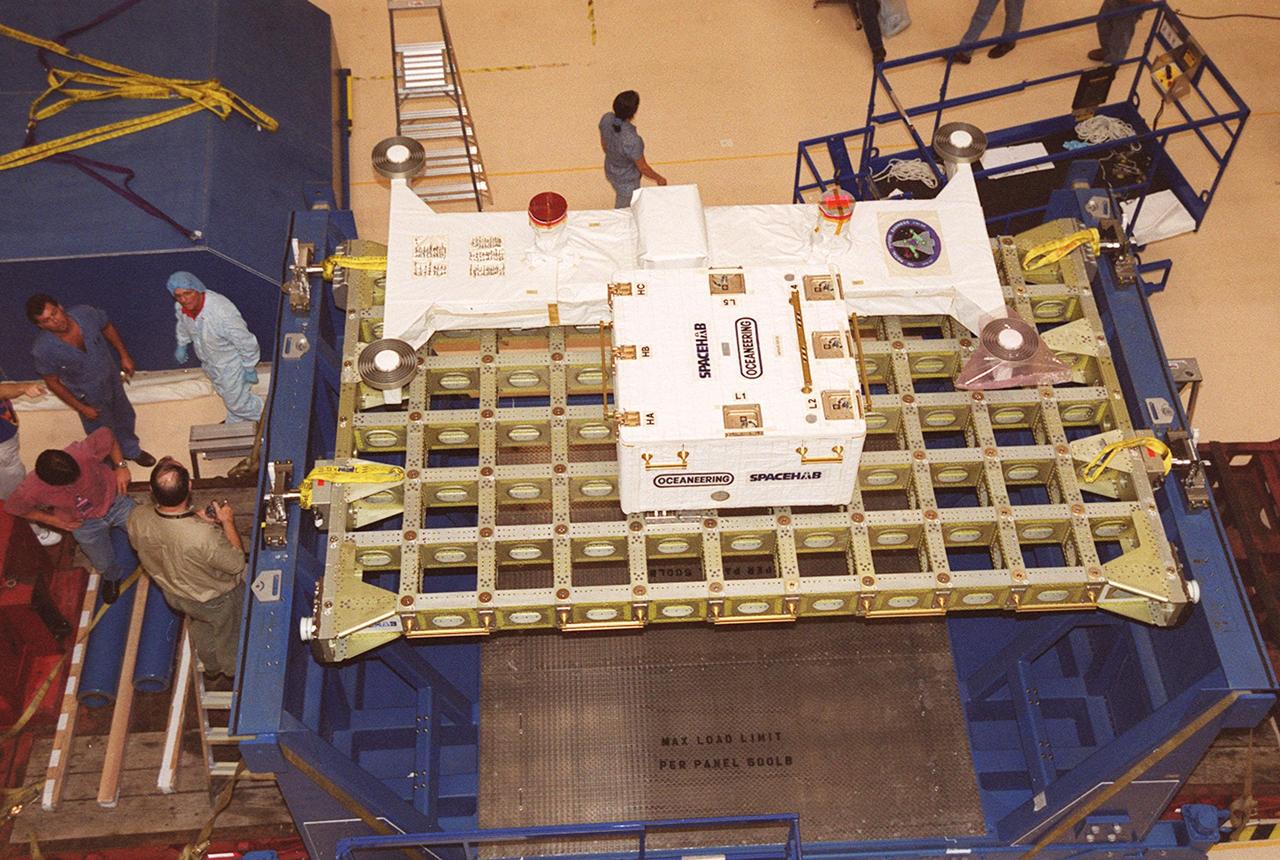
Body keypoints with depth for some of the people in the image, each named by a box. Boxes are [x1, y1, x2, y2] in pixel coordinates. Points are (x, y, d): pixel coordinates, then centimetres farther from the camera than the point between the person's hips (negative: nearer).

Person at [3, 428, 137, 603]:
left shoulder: (83, 452, -40)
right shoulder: (31, 491, -35)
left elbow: (106, 435, -19)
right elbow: (13, 508, -11)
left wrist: (121, 466, -20)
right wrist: (55, 521, -13)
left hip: (115, 502, 0)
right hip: (86, 524, 0)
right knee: (104, 565, 20)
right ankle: (112, 577, 58)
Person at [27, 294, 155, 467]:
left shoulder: (86, 313, -27)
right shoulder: (43, 349, -33)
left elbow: (107, 329, -4)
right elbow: (53, 382, -18)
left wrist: (124, 356, 0)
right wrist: (81, 408, -13)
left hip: (112, 379, 4)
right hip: (88, 397, -4)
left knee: (124, 417, 29)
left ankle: (131, 450, 60)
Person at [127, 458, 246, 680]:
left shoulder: (137, 519, -31)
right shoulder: (205, 536, -46)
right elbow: (237, 563, -26)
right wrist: (228, 522, -16)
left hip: (173, 594, 5)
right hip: (217, 600, -4)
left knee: (200, 628, 37)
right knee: (228, 635, 30)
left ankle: (211, 666, 64)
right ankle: (234, 669, 59)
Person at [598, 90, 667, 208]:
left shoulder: (606, 119, -24)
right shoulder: (632, 141, -43)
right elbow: (643, 168, -25)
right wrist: (659, 179, -5)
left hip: (610, 171, 6)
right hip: (626, 182, -6)